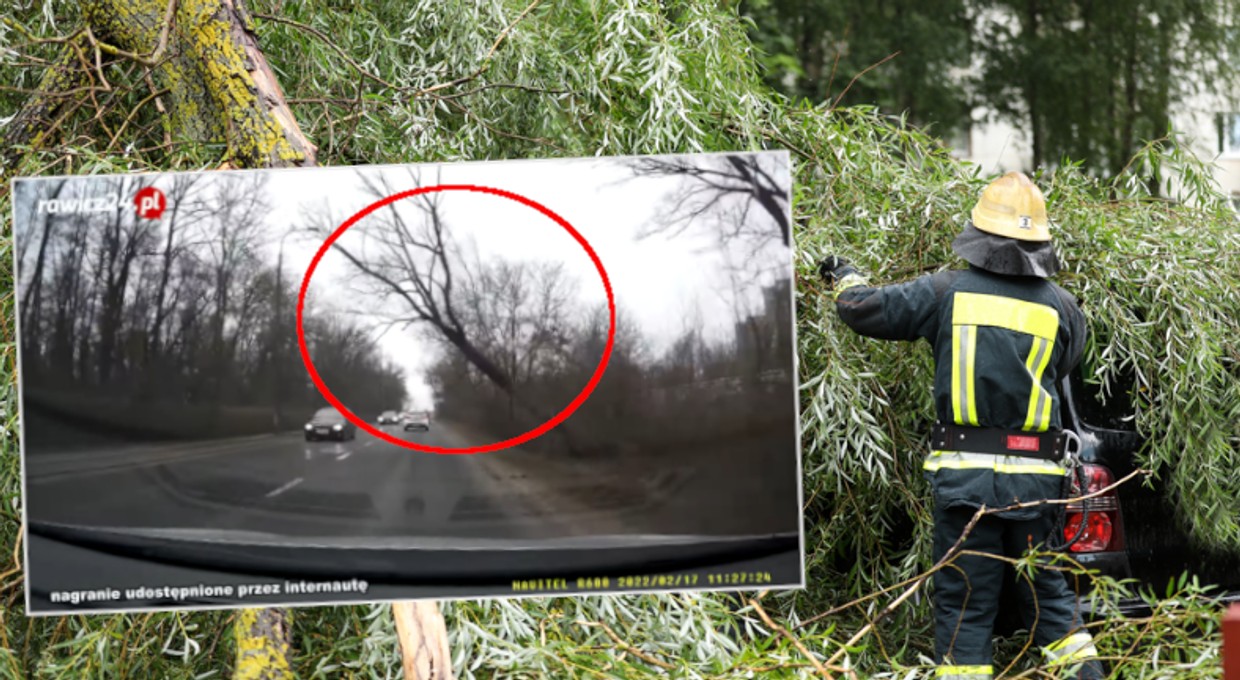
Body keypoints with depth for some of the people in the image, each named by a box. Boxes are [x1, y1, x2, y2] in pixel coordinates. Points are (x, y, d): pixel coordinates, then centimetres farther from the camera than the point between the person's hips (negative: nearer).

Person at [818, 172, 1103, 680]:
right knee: (1045, 587, 16)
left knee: (963, 600, 4)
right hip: (1034, 475, 2)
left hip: (964, 472, -2)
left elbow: (864, 309, 1)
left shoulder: (947, 293, -4)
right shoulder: (1061, 308, 0)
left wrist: (843, 278, 23)